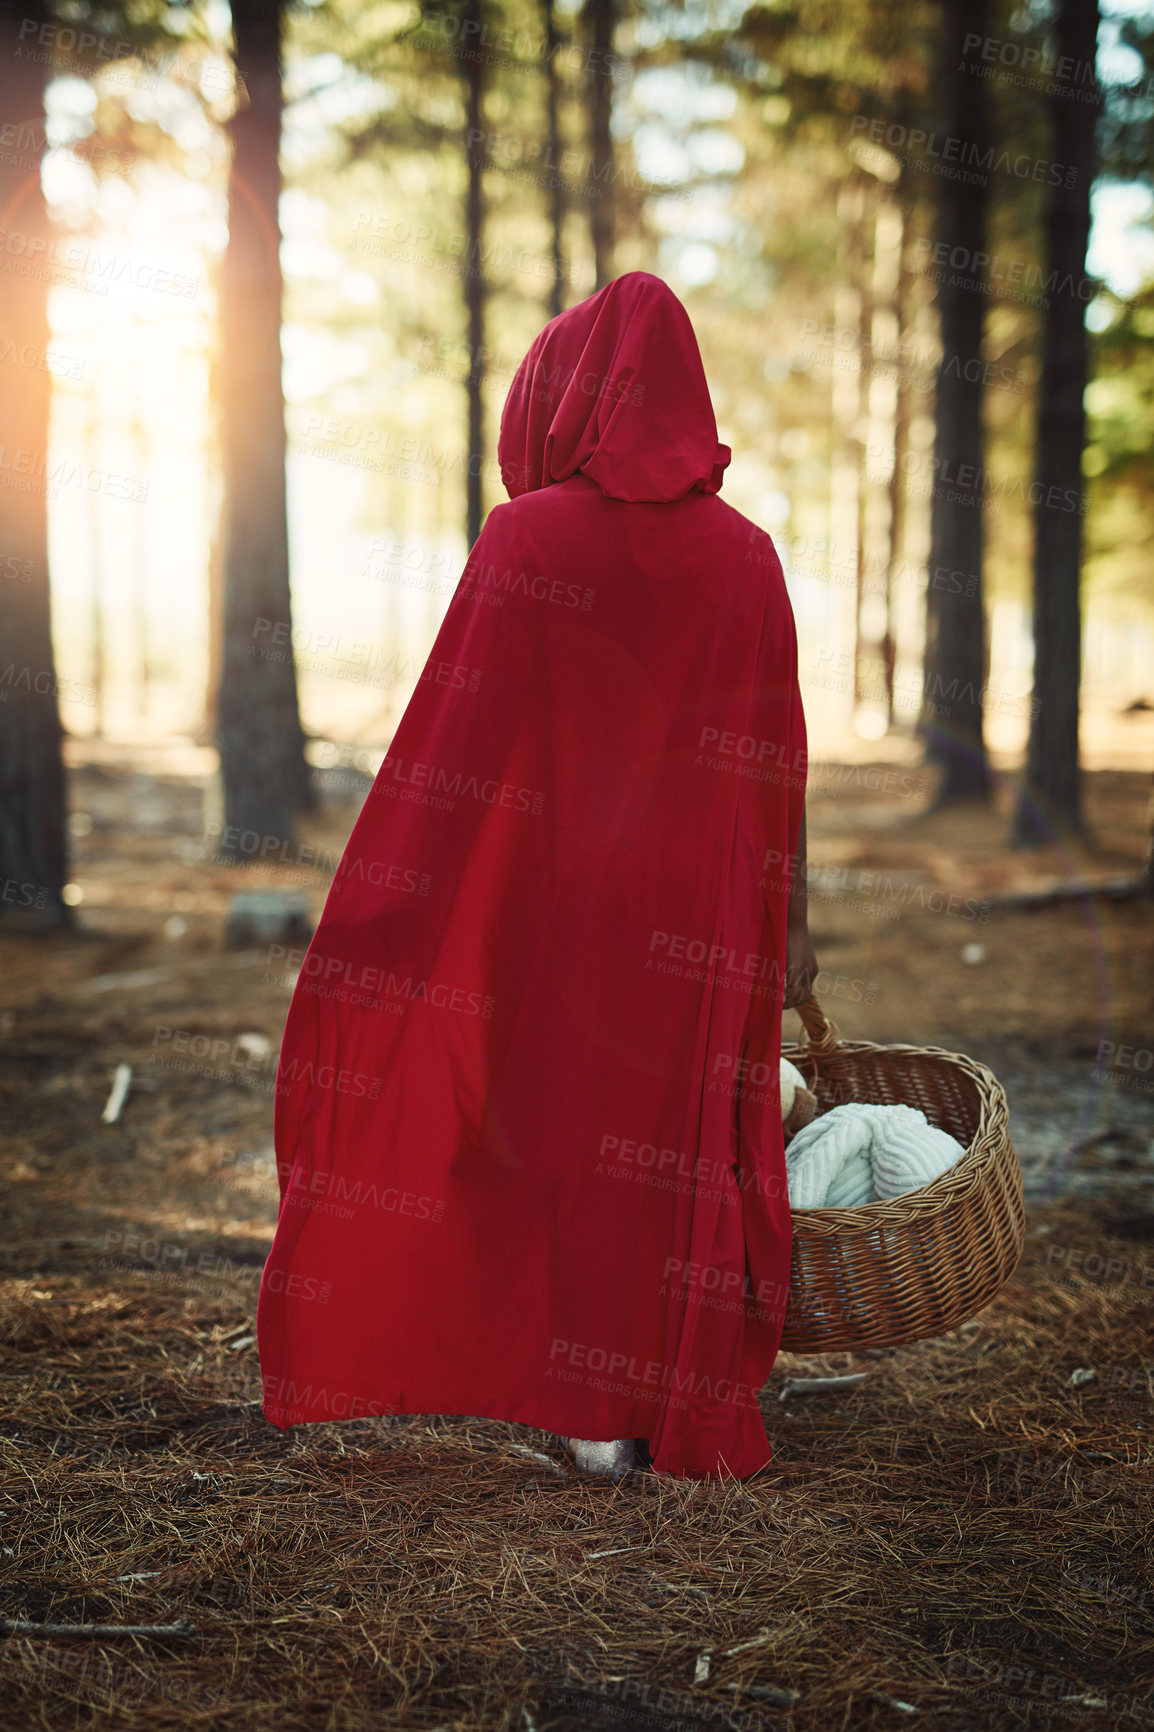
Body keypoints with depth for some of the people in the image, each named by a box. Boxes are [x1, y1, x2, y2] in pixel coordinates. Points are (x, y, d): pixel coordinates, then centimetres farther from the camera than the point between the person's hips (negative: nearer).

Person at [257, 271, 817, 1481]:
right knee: (680, 1136, 10)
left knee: (564, 1122, 11)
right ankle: (683, 1405, 16)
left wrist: (385, 905, -6)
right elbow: (775, 761, -1)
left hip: (553, 892, -1)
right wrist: (790, 923, 7)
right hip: (696, 913, 2)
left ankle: (591, 1408, 15)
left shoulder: (525, 537, -10)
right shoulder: (743, 555, -2)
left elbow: (455, 735, -12)